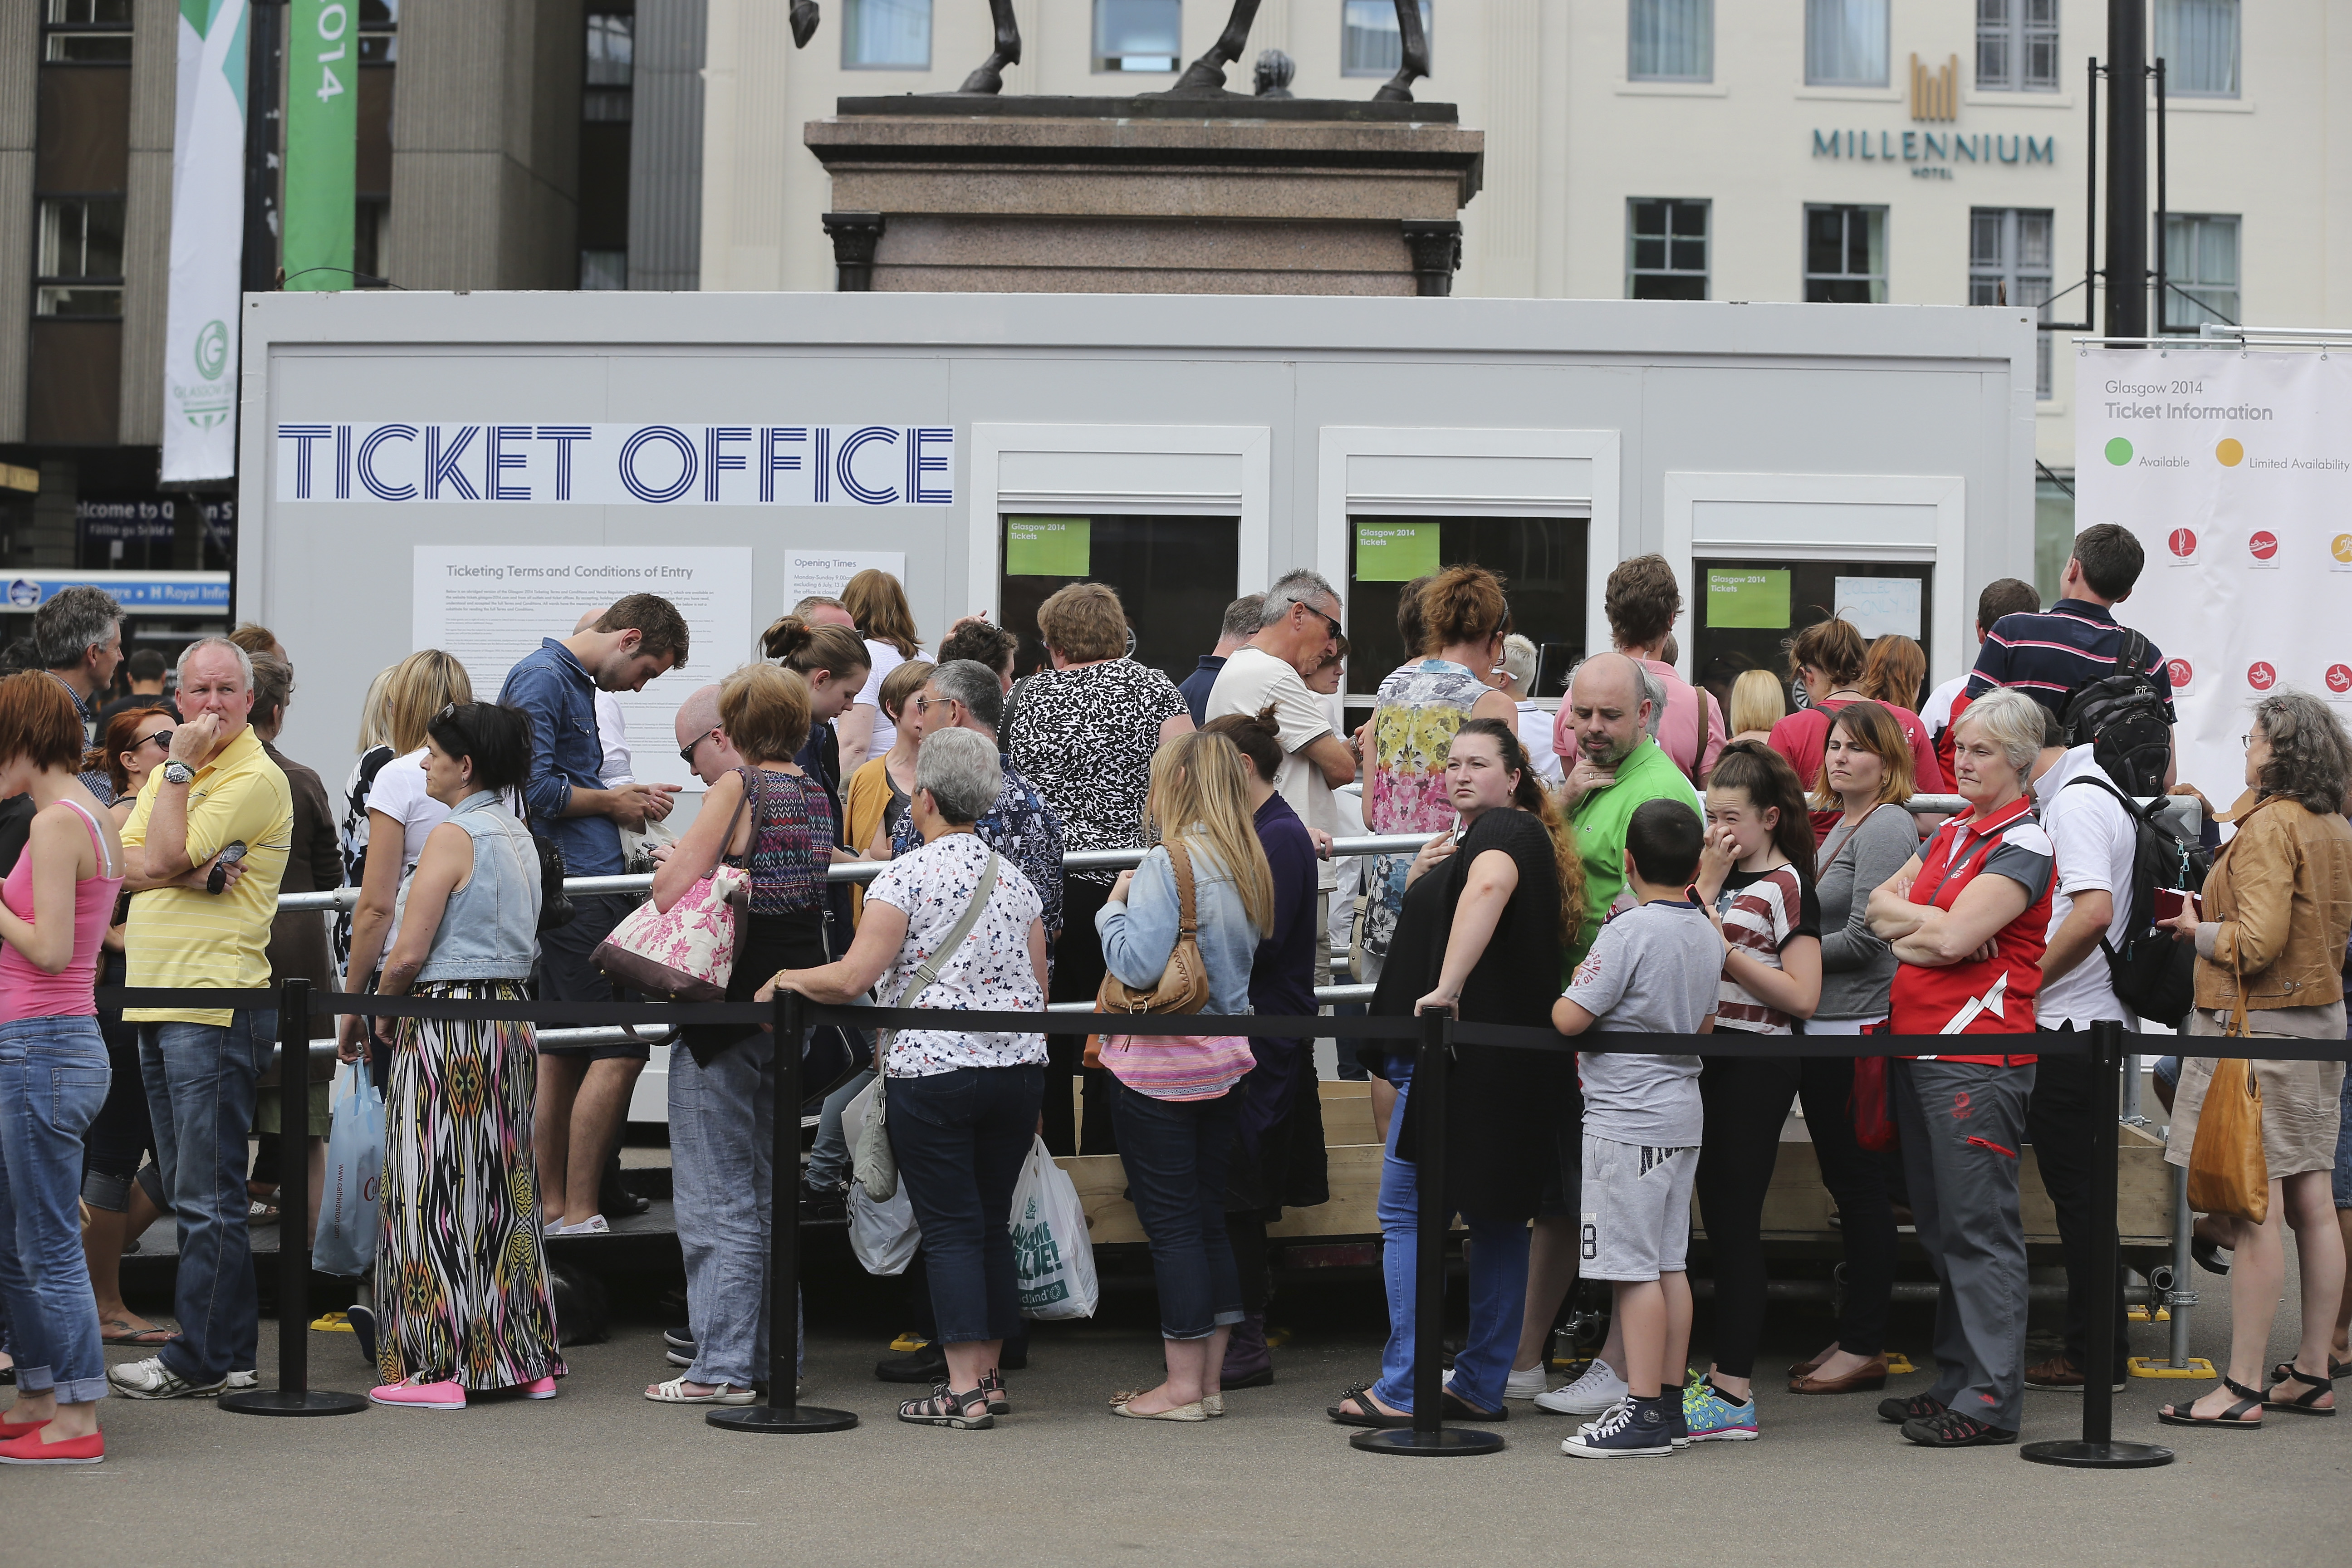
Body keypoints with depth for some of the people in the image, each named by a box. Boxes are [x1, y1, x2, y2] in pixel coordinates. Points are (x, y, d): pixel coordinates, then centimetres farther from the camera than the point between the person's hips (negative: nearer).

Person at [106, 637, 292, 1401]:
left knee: (207, 1194, -7)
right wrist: (193, 873, -12)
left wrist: (179, 767, -9)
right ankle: (229, 1349, 20)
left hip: (216, 1002, -9)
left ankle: (201, 1360, -3)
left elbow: (163, 858, -16)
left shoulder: (256, 778, -9)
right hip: (155, 996, 9)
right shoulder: (170, 773, 18)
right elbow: (121, 865, 6)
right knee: (186, 1190, 13)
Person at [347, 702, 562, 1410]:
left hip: (447, 1021, -8)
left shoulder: (452, 836, -13)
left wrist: (383, 1012, 1)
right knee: (502, 1190, 13)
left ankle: (440, 1368, 1)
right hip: (511, 1015, 8)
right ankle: (526, 1360, 16)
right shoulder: (519, 836, 13)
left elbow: (408, 953, -17)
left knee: (437, 1195, -2)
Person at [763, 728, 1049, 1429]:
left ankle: (963, 1392, -3)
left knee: (951, 1228, -2)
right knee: (992, 1220, 13)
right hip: (1020, 1067, 6)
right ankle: (989, 1377, 17)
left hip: (935, 1069, -6)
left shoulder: (907, 875, -8)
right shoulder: (1015, 877, 11)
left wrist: (787, 979, 3)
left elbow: (853, 978, -14)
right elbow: (1039, 988, 14)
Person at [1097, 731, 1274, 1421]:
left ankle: (1183, 1385, 3)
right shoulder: (1249, 865, 8)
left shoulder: (1168, 863, -16)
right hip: (1226, 1060, 7)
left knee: (1171, 1226, -1)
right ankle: (1210, 1382, 17)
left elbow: (1137, 964, -22)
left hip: (1160, 1067, -7)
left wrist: (1114, 908, -4)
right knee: (1209, 1221, 12)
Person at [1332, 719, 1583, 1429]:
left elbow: (1489, 886, -35)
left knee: (1407, 1214, -4)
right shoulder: (1471, 838, 20)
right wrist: (1421, 882, 7)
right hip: (1513, 1066, 11)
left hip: (1465, 1053, -11)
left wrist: (1445, 989, -36)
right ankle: (1482, 1385, 18)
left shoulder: (1504, 829, -12)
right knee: (1498, 1217, 12)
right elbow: (1427, 931, 26)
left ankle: (1402, 1390, -4)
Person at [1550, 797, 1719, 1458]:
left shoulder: (1628, 931, -16)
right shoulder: (1708, 934, 8)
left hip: (1626, 1118, -8)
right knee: (1670, 1263, 12)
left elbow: (1569, 1019, -18)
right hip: (1683, 1113, 8)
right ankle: (1670, 1402, 17)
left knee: (1634, 1268, -6)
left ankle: (1644, 1412, -5)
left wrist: (1572, 986, 3)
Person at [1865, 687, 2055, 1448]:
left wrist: (1911, 923, 0)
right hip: (1917, 1042, 9)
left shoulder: (2023, 844, -8)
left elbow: (1955, 936, -17)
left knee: (1980, 1227, -7)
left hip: (1978, 1050, -9)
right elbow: (1879, 906, 12)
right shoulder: (1950, 833, 17)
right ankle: (1955, 1378, 21)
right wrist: (1936, 925, -5)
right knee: (1938, 1223, 13)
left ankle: (1991, 1398, -5)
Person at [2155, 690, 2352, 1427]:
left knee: (2255, 1207, -8)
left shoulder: (2270, 825, -14)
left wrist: (2196, 929, -4)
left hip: (2256, 1027, -9)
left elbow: (2258, 942, -22)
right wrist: (2216, 915, 19)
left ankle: (2243, 1387, -5)